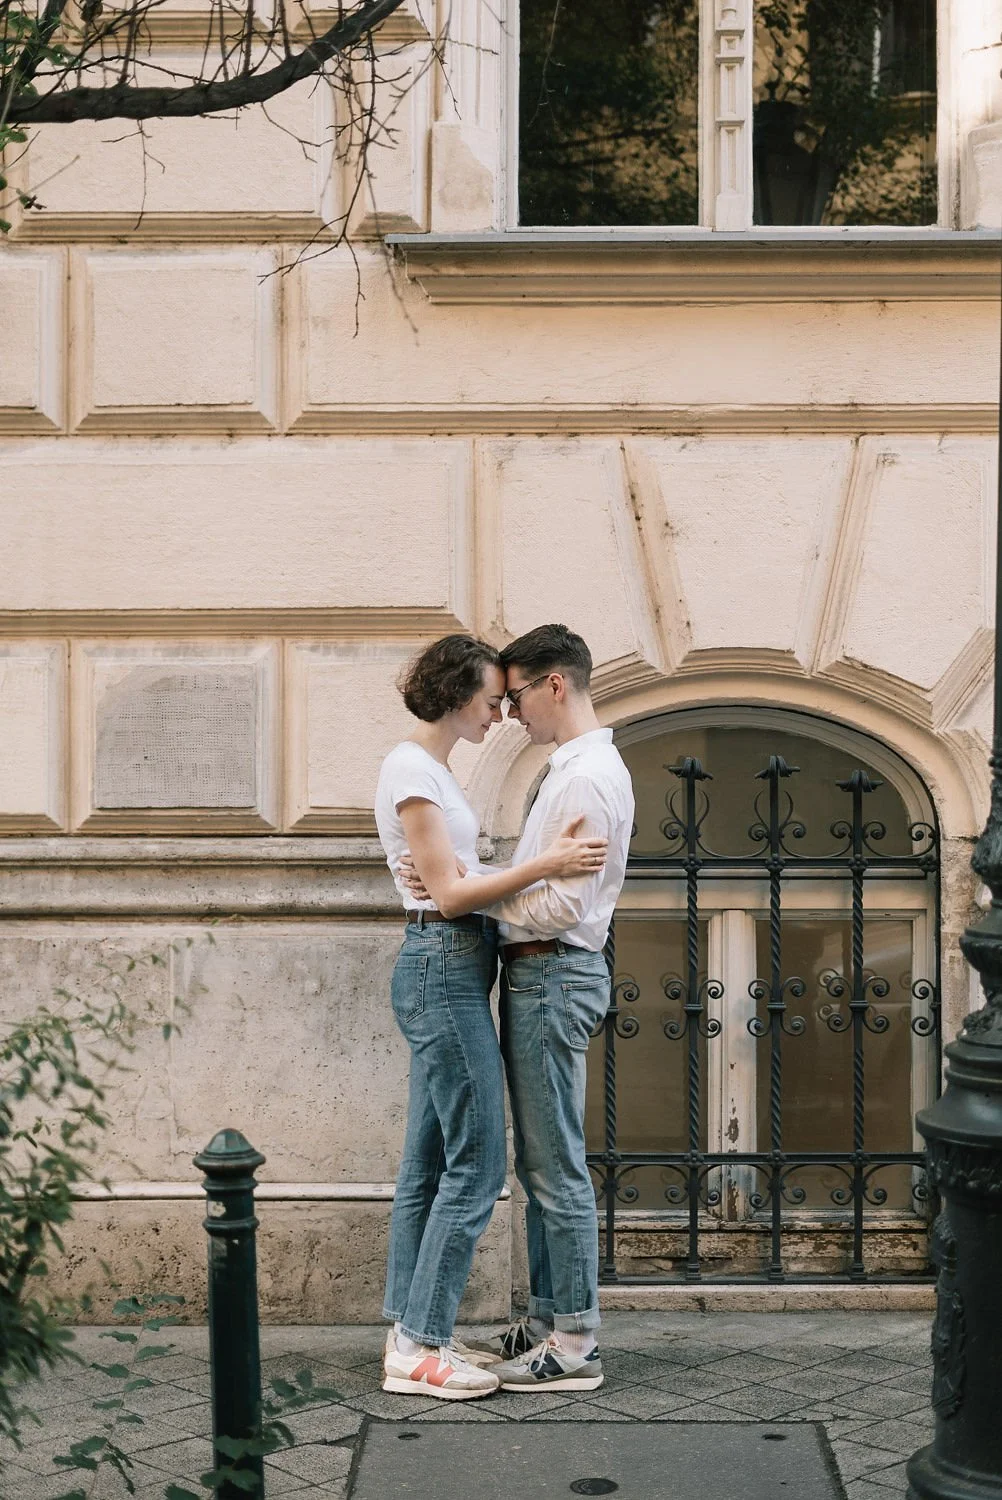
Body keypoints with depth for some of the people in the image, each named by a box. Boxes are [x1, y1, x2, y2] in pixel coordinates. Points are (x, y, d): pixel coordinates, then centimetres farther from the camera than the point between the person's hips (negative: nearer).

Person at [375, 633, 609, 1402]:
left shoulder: (432, 769, 17)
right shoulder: (411, 769, -13)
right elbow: (447, 894, -17)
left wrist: (549, 864, 14)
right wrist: (544, 865, -21)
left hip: (449, 971, 10)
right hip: (443, 969, -10)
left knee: (432, 1161, 11)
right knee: (477, 1161, -7)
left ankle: (412, 1332, 17)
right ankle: (418, 1347, -3)